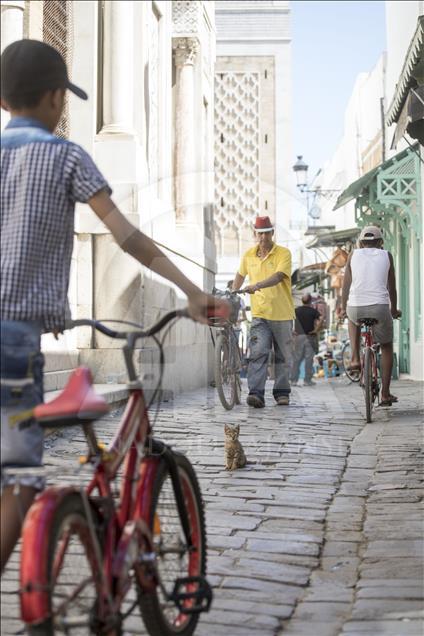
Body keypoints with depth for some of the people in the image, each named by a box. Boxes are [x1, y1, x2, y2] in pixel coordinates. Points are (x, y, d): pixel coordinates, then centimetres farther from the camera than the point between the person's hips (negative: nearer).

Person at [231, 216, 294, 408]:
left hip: (282, 314, -1)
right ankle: (256, 393, -18)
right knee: (258, 353, -13)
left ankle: (282, 393, 21)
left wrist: (257, 285, -35)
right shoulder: (249, 255, 6)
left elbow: (278, 276, -22)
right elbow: (240, 275, 24)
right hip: (259, 314, 2)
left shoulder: (284, 253, -6)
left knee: (283, 356, 8)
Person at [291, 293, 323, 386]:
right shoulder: (313, 311, -3)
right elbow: (321, 319, -19)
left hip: (298, 336, 2)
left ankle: (294, 380, 6)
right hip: (310, 336, -2)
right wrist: (316, 330, -11)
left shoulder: (296, 310, 4)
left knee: (296, 359, 7)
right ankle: (307, 380, 3)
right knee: (309, 359, 3)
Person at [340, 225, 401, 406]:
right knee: (387, 347, 20)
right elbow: (392, 286, 17)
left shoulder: (354, 254, 12)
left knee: (353, 318, 38)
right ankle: (385, 394, 16)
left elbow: (346, 284, 15)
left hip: (355, 308, 1)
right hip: (380, 307, -1)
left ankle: (355, 359, 21)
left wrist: (343, 308, 28)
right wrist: (394, 309, 32)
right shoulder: (386, 256, 11)